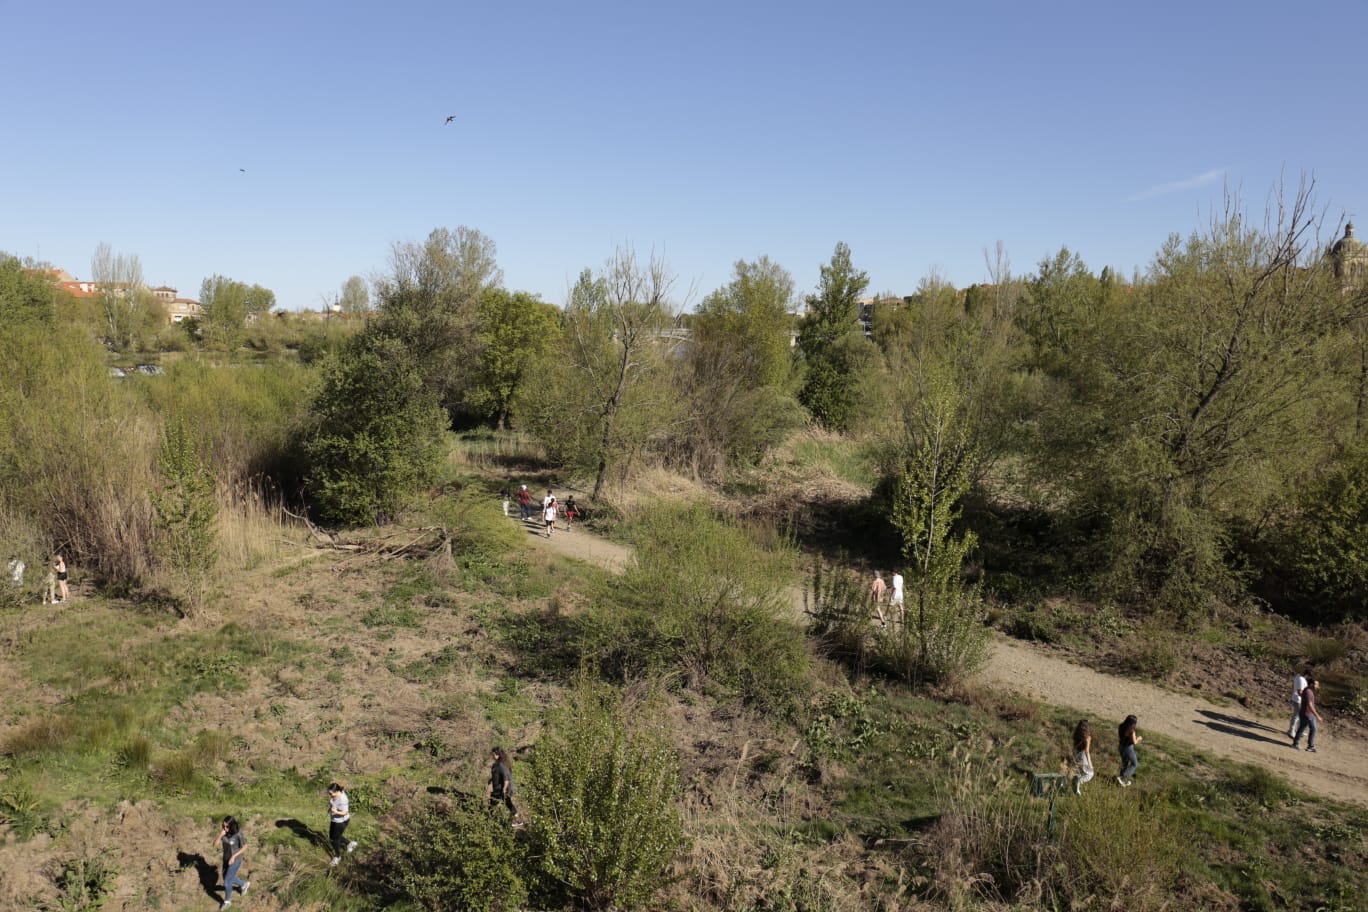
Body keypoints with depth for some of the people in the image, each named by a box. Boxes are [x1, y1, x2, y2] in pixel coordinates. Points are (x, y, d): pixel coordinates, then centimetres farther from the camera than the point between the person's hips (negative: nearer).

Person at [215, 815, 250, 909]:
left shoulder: (238, 834, -30)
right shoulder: (224, 831, -17)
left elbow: (245, 847, -17)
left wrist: (234, 856, -22)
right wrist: (220, 835, -35)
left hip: (236, 859, -6)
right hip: (226, 858, 6)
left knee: (227, 881, 3)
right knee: (227, 878, 22)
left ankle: (228, 901, 29)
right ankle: (244, 884, 47)